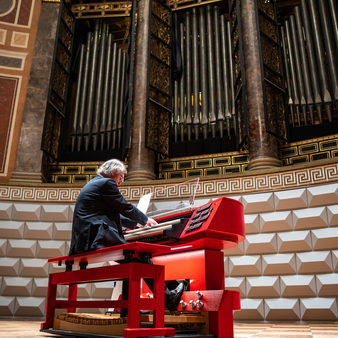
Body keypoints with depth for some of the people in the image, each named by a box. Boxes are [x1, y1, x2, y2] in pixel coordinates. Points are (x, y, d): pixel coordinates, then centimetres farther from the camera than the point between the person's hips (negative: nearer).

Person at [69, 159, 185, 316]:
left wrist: (137, 223, 35)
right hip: (97, 238, -10)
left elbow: (113, 214, 32)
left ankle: (127, 308, 13)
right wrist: (145, 219, 14)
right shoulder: (106, 183, -5)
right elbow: (126, 208, -3)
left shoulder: (93, 184, 26)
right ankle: (167, 297, 0)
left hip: (84, 240, 10)